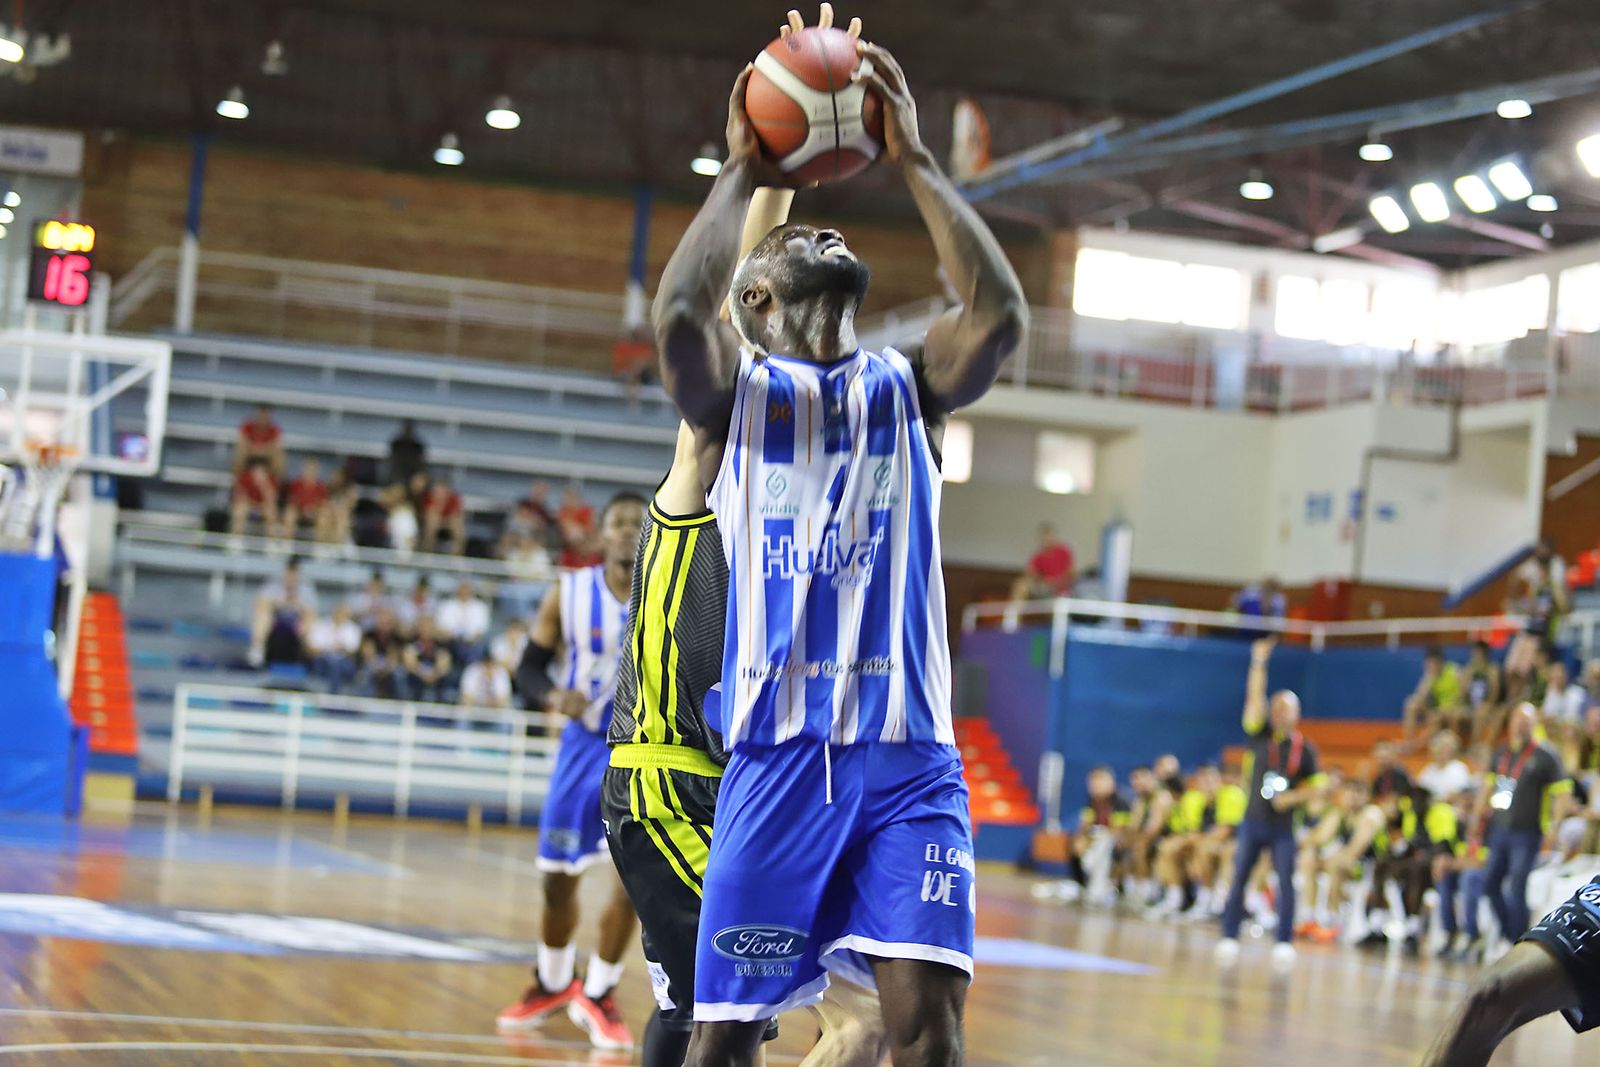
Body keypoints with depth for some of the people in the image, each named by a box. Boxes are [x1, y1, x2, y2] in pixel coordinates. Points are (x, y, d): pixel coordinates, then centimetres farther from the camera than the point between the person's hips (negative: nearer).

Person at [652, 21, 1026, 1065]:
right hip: (778, 750, -1)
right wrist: (743, 173, -2)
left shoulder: (906, 385, 15)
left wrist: (915, 162, -2)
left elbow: (1002, 316, -6)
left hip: (908, 753, 1)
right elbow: (678, 314, -15)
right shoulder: (738, 390, 9)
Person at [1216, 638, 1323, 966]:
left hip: (1283, 826, -1)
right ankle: (1229, 937, 3)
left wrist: (1292, 797, -15)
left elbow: (1314, 786, 4)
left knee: (1286, 883, -5)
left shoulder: (1305, 748, 0)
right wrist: (1258, 662, -19)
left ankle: (1284, 942, 0)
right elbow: (1254, 698, -9)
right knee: (1239, 880, -1)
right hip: (1253, 821, 1)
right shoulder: (1260, 735, 2)